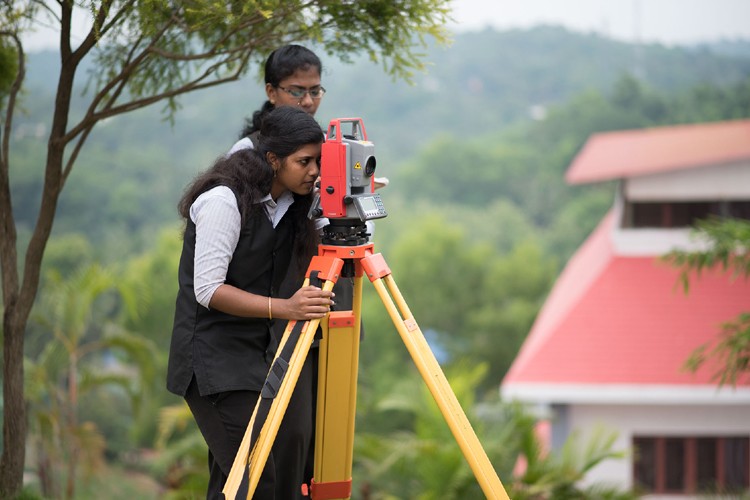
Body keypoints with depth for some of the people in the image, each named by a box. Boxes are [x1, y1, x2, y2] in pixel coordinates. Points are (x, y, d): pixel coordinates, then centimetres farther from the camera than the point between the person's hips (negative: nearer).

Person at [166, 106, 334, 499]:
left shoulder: (292, 205, 4)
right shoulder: (223, 201, -19)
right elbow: (208, 290, -22)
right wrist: (284, 308, -31)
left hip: (259, 350, 8)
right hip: (213, 357, -8)